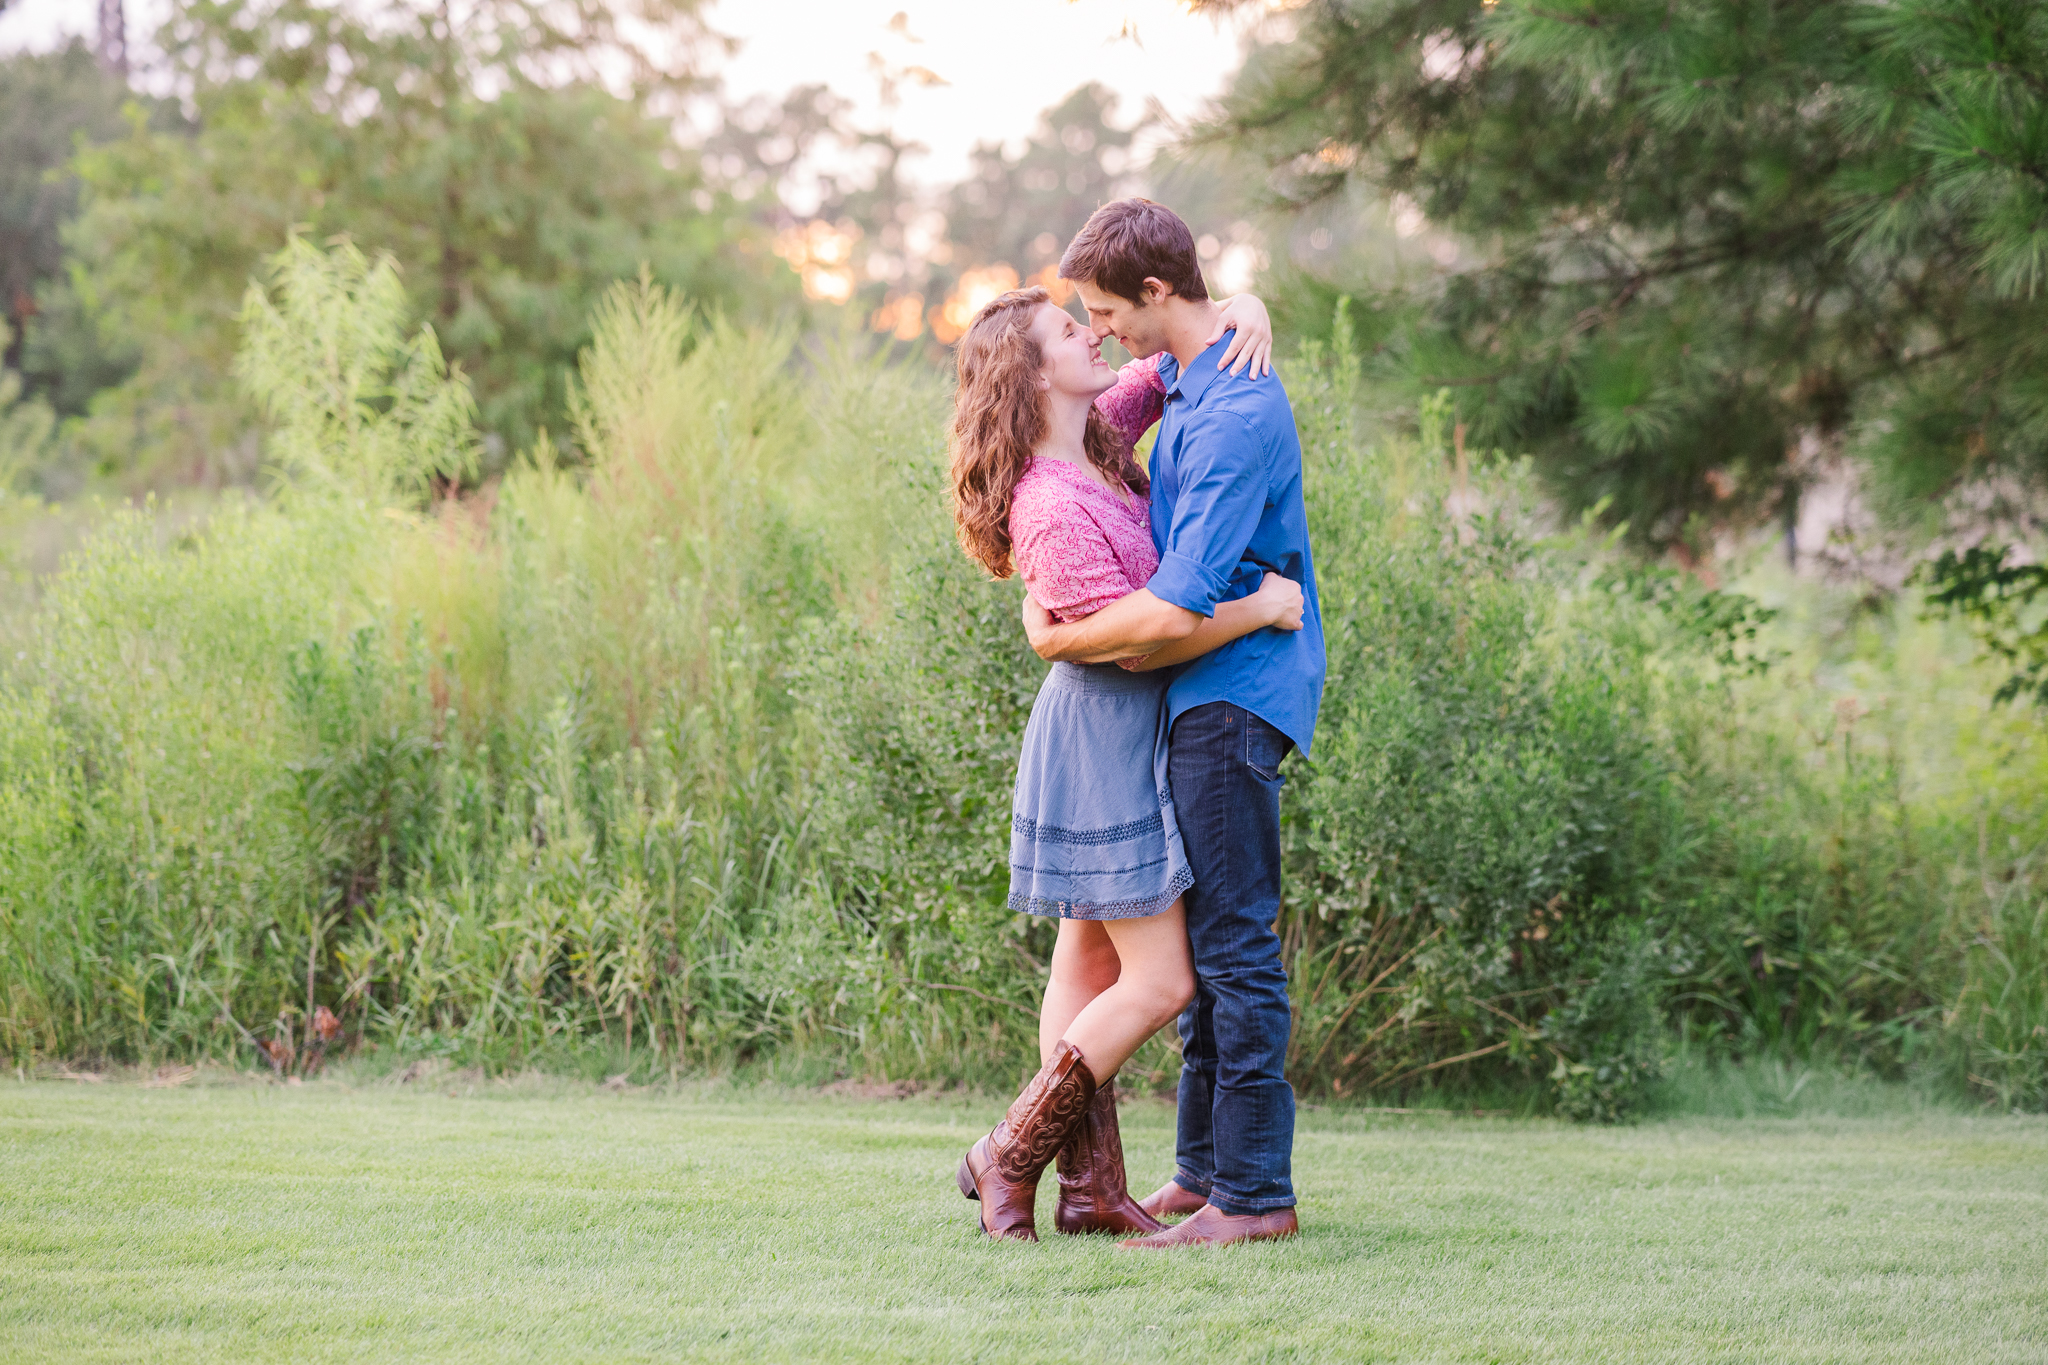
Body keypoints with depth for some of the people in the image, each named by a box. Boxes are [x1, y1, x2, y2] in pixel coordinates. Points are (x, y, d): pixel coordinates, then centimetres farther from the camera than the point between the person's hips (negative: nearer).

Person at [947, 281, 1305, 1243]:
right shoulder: (1052, 512, -23)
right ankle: (1010, 1155, 4)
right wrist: (1261, 608, -19)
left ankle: (1092, 1189, 16)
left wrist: (1245, 315, -8)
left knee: (1091, 963, 11)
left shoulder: (1099, 439, 3)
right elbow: (1136, 639, -23)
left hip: (1127, 737, 10)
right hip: (1102, 731, -10)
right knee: (1159, 980, -6)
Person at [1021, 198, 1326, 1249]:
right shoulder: (1186, 378, 10)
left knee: (1235, 945, -8)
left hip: (1233, 697, -10)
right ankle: (1205, 1168, 22)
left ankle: (1254, 1193, -5)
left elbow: (1178, 610, -26)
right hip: (1201, 696, 10)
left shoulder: (1236, 420, -21)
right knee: (1207, 938, 14)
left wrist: (1059, 640, -10)